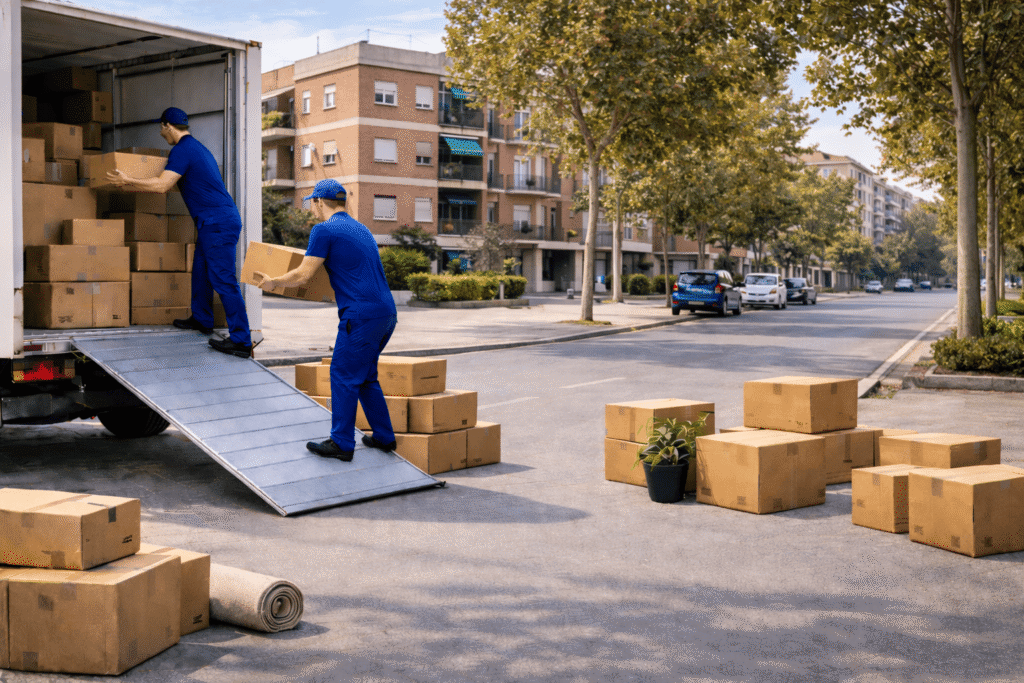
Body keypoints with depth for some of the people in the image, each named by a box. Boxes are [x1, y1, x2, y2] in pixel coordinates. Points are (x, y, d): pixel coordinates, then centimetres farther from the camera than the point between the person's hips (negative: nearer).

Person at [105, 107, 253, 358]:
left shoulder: (182, 150, -10)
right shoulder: (196, 147, 21)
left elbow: (161, 185, -18)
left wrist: (127, 181, -8)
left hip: (218, 224, -10)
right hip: (214, 222, 10)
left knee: (223, 280, -10)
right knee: (200, 269, 21)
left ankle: (241, 341, -11)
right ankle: (201, 319, 34)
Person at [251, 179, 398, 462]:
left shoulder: (325, 230, -5)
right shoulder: (361, 229, 21)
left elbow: (302, 275, -6)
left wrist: (272, 282, 9)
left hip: (362, 315, -8)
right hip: (387, 312, 8)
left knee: (343, 376, 1)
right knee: (365, 377, 19)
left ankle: (342, 444, 6)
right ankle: (384, 437, 22)